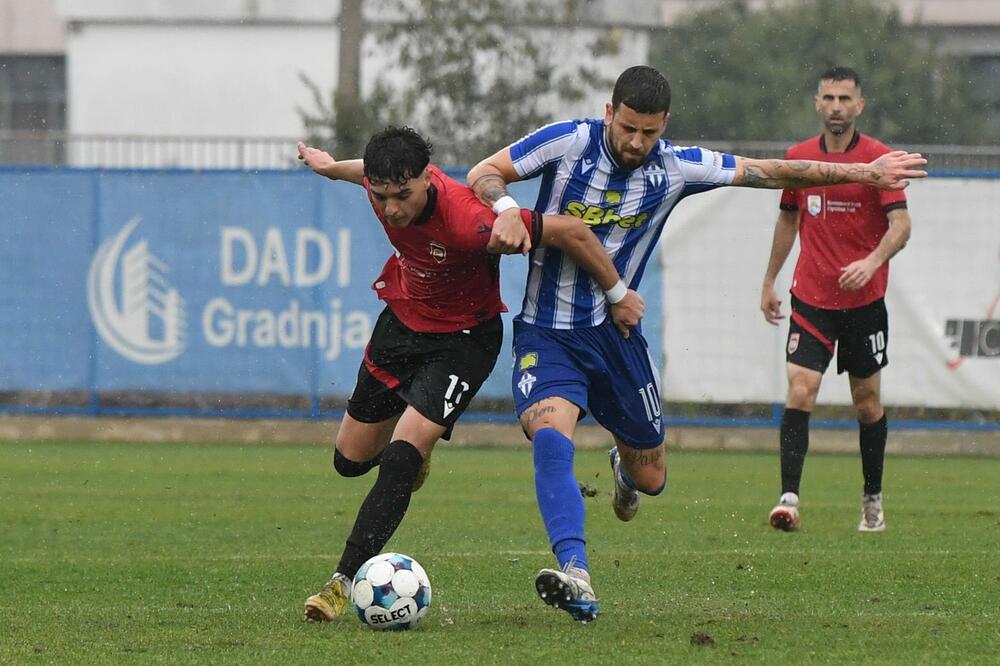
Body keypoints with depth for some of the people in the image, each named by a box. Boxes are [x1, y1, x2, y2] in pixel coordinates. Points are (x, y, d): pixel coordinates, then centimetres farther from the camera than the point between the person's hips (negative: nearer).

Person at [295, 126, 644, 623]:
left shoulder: (467, 224, -39)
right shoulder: (386, 185, -20)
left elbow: (571, 231, -30)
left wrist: (618, 294, -15)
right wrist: (333, 167, 30)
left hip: (463, 336, -6)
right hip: (402, 317, 6)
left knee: (400, 461, -22)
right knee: (350, 459, 15)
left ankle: (344, 582, -15)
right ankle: (415, 450, 50)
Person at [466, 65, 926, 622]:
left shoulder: (675, 169, -4)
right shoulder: (568, 142, -11)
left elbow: (770, 172, 5)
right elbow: (483, 174, -7)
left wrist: (864, 173, 9)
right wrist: (506, 208, -30)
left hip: (615, 332, 3)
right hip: (547, 334, -3)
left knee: (651, 479, 12)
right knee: (551, 437, -30)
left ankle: (626, 467, 52)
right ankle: (575, 576, -40)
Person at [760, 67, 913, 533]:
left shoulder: (878, 158, -7)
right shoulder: (799, 157, 5)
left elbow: (900, 223, -14)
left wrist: (873, 261, -32)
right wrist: (769, 281, 20)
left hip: (864, 301, -2)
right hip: (811, 298, 2)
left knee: (868, 402, 9)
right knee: (799, 391, -13)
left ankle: (873, 499, 25)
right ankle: (789, 498, -18)